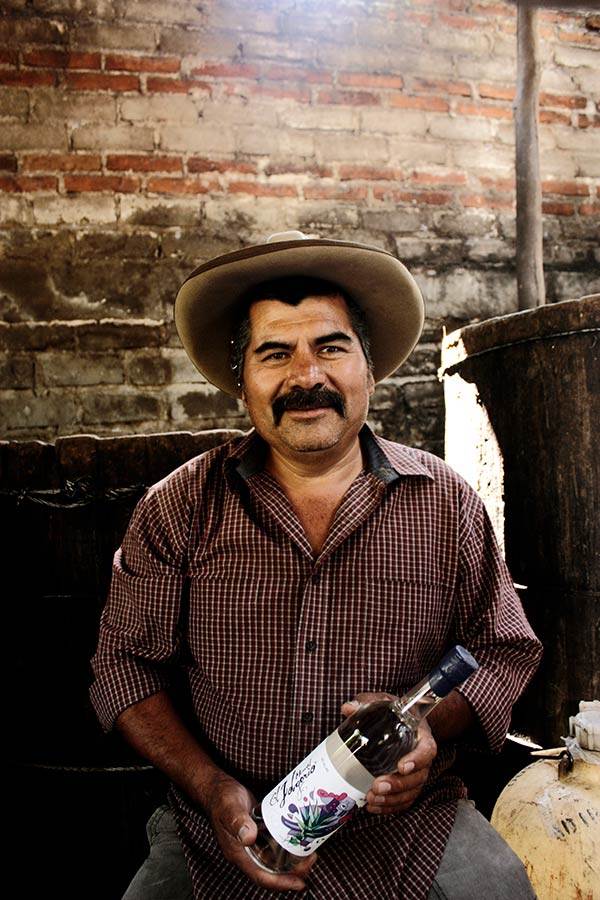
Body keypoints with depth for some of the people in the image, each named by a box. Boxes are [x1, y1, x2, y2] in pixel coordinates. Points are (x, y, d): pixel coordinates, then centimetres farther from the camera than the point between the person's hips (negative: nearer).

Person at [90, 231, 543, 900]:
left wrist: (436, 729, -15)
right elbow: (127, 662, 0)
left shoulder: (447, 502, -3)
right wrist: (211, 788, -13)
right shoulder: (180, 508, -4)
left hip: (408, 827, 1)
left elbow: (504, 650, 4)